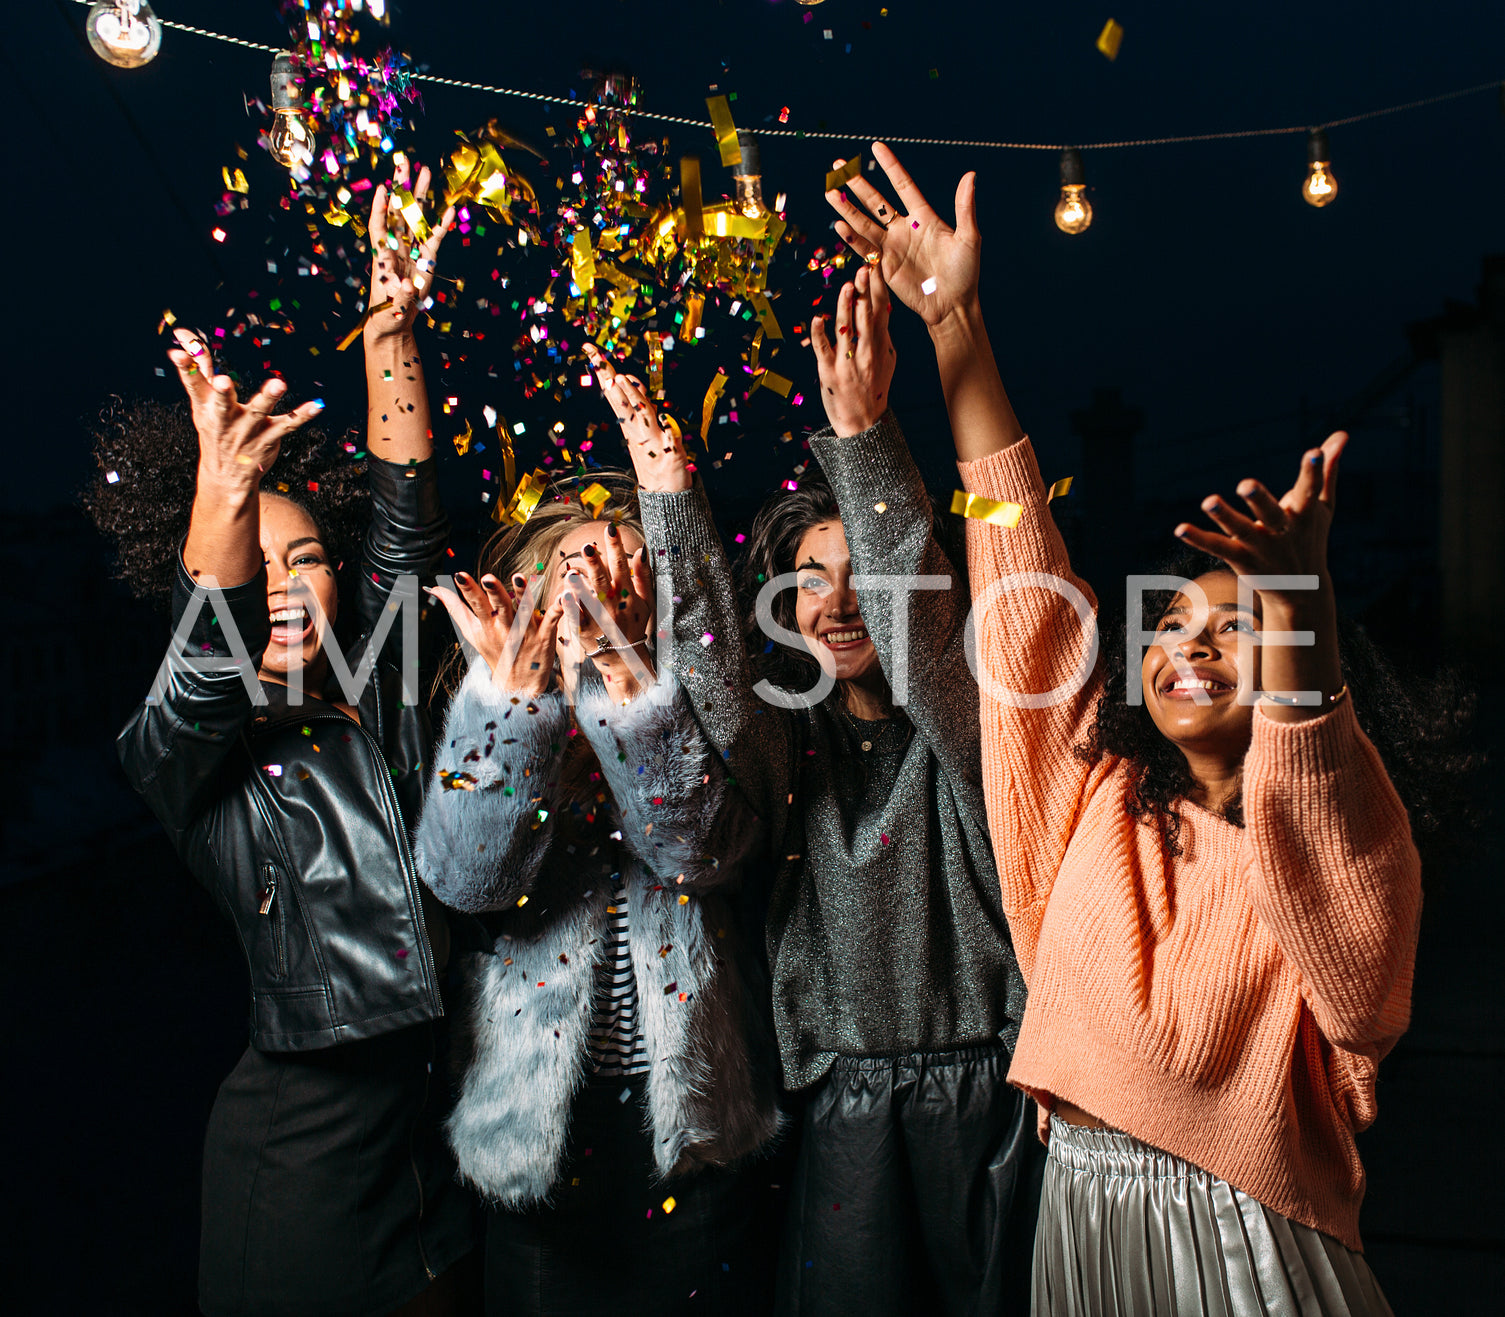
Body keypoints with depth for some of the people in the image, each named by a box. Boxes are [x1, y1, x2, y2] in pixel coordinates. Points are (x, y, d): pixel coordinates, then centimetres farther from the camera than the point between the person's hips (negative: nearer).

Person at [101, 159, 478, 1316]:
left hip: (442, 1104, 4)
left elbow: (404, 531, -3)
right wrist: (221, 502, -43)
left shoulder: (375, 699, 4)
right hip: (305, 1129, -4)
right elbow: (206, 675, -27)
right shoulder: (179, 754, -5)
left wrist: (393, 329, -11)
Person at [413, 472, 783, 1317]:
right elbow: (467, 874, -16)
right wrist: (514, 691, -26)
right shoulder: (493, 720, 2)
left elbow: (696, 847, -20)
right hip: (541, 1113, 1)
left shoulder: (697, 711, 0)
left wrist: (612, 668, -28)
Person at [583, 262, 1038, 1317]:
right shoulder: (795, 743, 6)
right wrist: (669, 490, -22)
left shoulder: (958, 724, -1)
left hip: (985, 1094, -2)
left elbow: (918, 625, -21)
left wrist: (863, 431, -30)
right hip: (848, 1105, 2)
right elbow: (717, 677, -14)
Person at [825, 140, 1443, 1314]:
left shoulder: (1341, 843, -3)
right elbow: (1027, 582, 0)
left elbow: (1340, 894, -28)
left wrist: (1293, 608, -42)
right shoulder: (1098, 787, 4)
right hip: (1081, 1212, 4)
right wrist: (956, 326, -3)